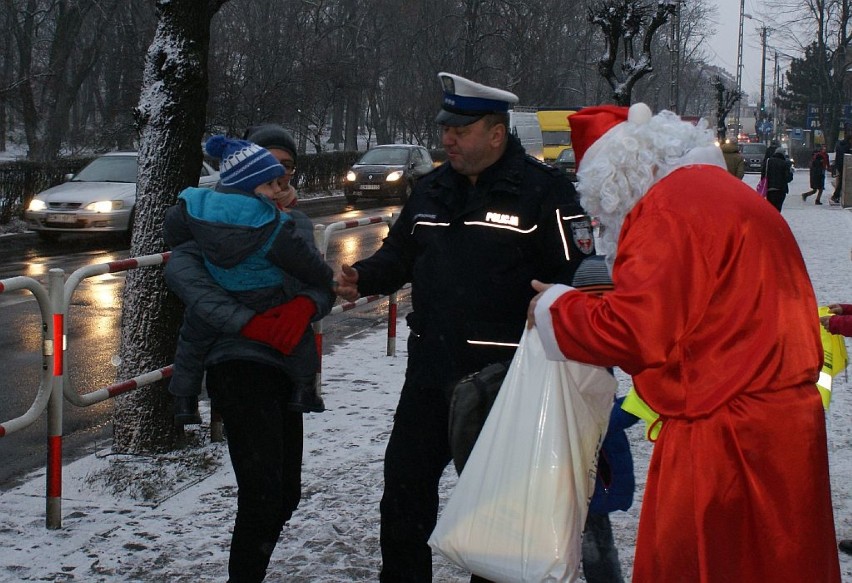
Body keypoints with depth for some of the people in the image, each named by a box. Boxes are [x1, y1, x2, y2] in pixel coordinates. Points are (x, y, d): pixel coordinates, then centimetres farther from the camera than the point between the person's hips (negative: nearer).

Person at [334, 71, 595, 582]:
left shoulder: (543, 189, -9)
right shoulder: (433, 189, 12)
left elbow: (580, 274, -13)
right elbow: (400, 253, 21)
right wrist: (364, 277, 2)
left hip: (501, 375, -6)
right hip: (430, 369, 6)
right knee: (405, 481, 14)